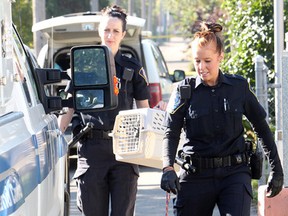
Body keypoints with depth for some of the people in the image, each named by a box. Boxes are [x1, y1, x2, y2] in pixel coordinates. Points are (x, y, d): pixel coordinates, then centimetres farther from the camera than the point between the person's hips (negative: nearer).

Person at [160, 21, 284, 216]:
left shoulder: (239, 87, 5)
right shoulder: (185, 90, 1)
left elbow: (261, 126, 14)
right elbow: (171, 133, -5)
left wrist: (276, 169, 13)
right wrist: (168, 168, -22)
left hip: (234, 173, 0)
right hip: (196, 176, 1)